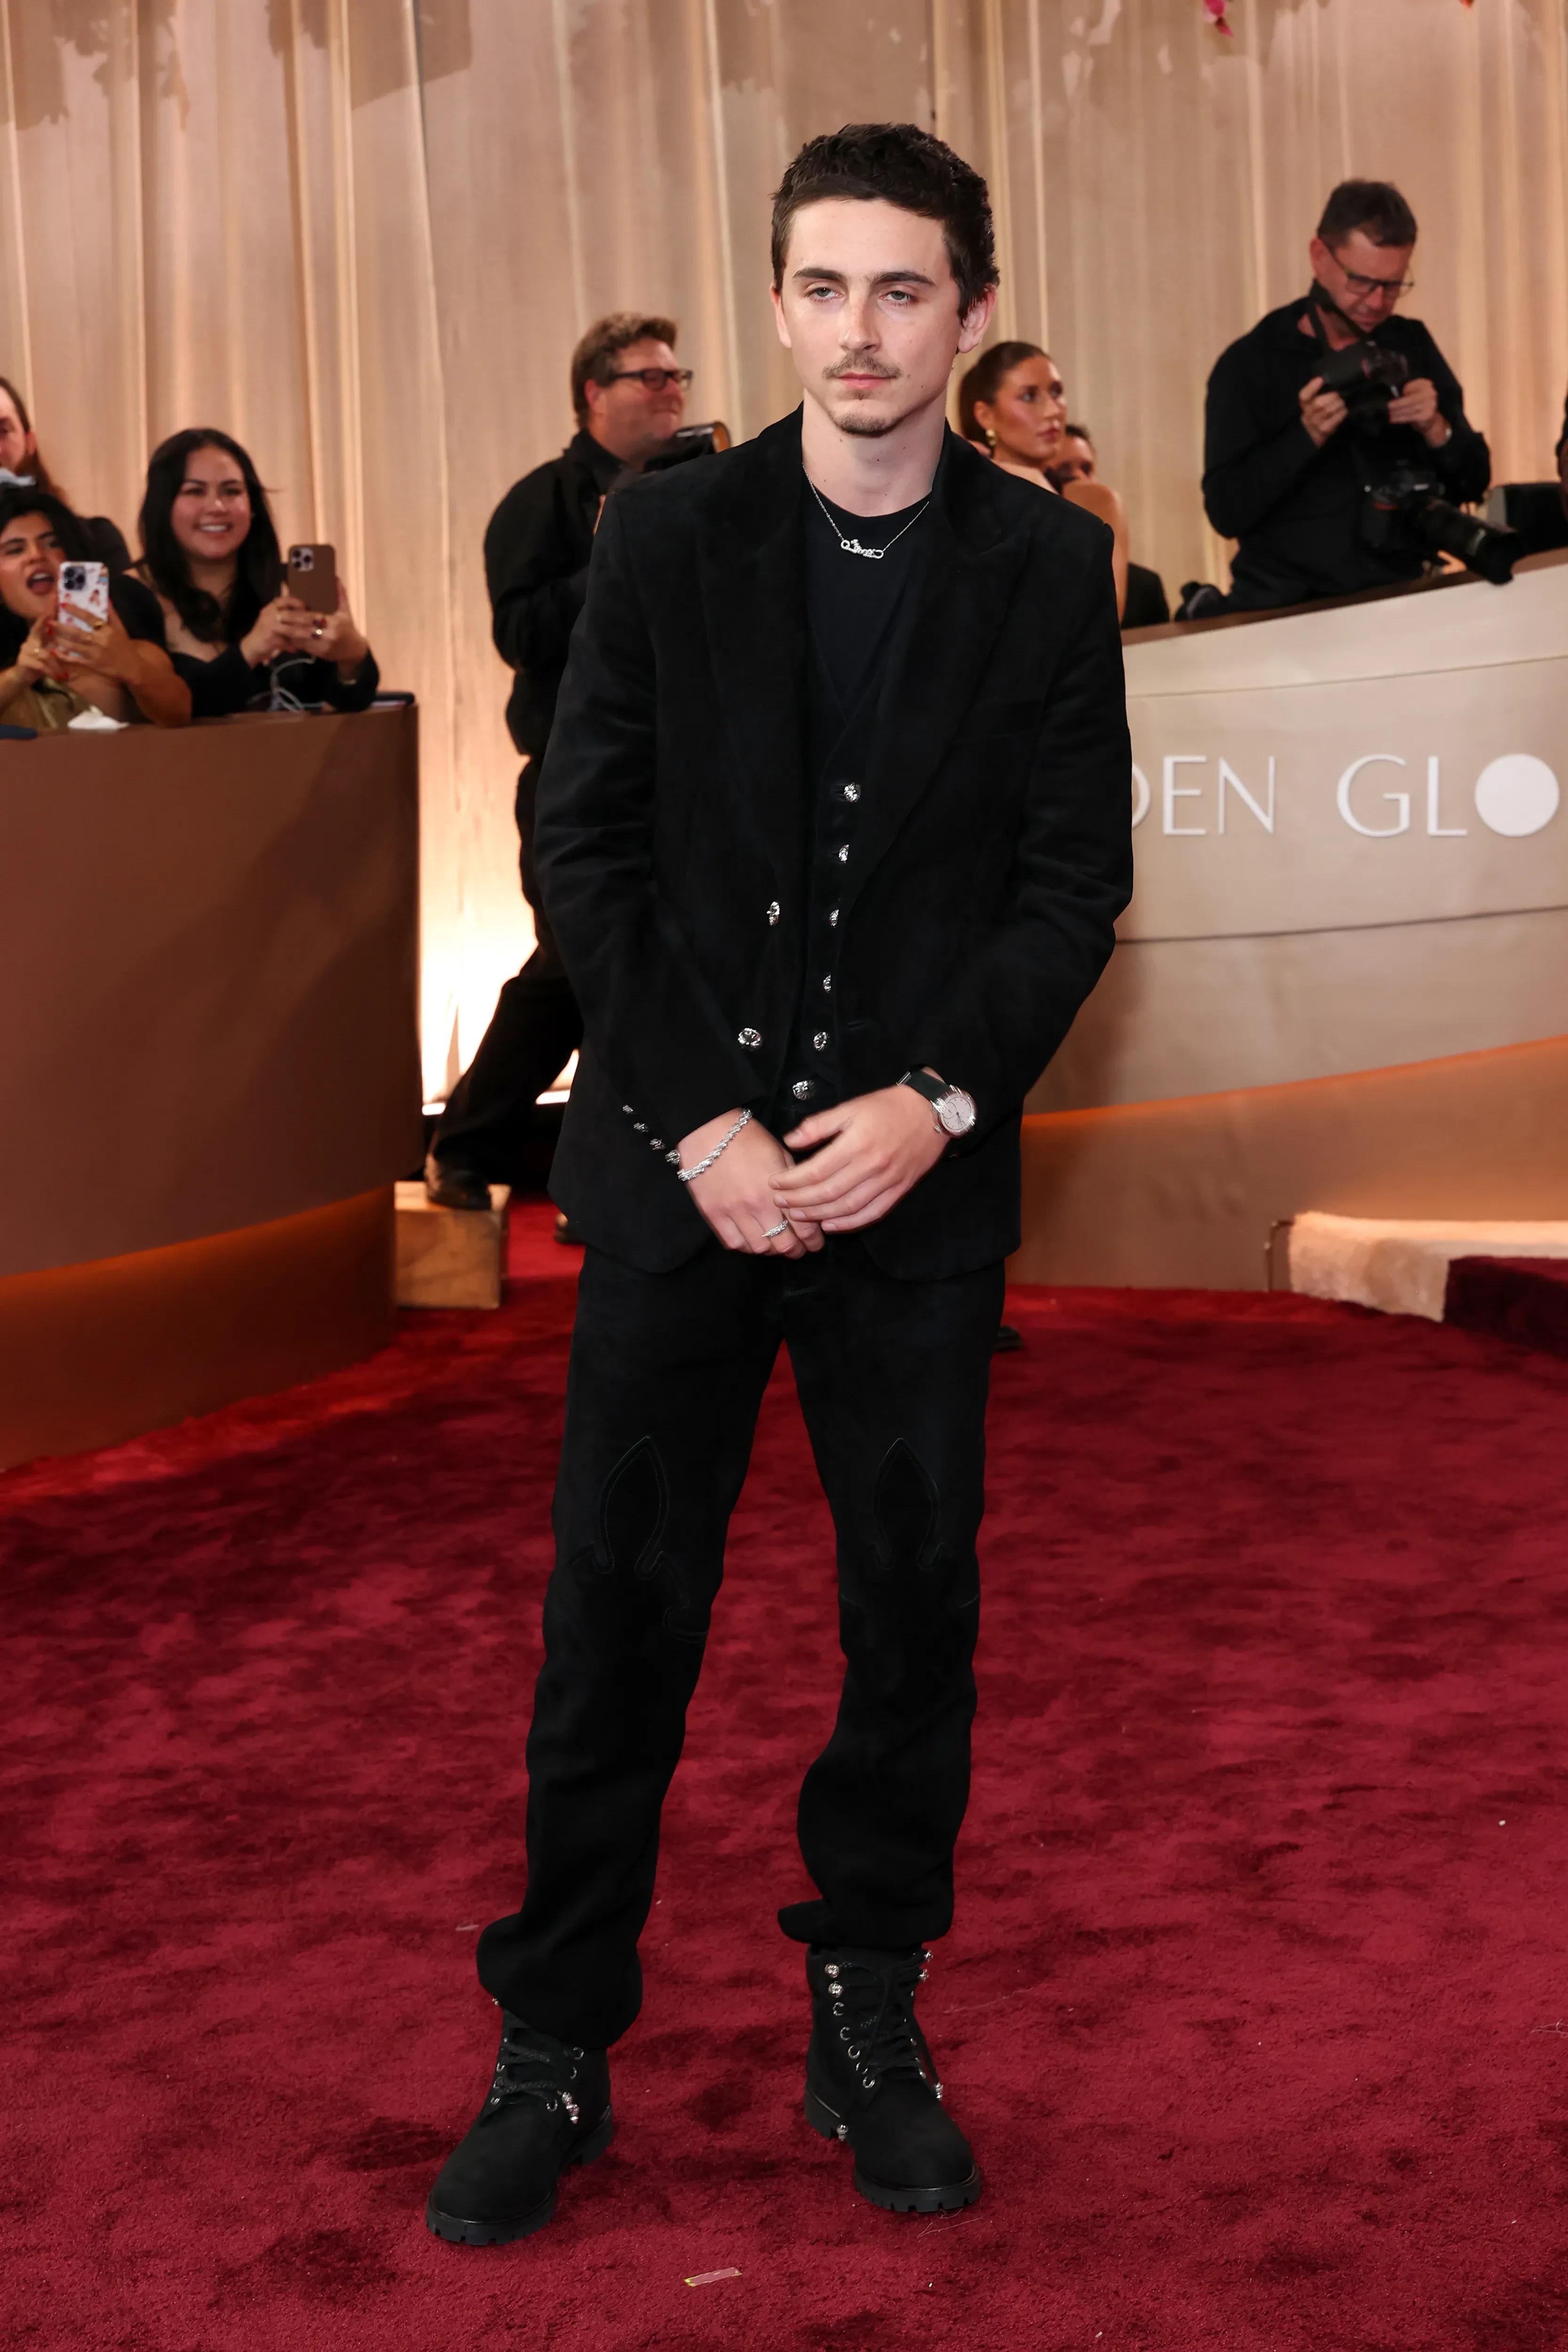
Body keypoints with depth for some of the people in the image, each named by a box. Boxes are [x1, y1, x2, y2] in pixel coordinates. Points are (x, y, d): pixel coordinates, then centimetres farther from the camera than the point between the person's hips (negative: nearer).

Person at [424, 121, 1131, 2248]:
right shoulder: (666, 535, 1)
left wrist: (937, 1100, -13)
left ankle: (869, 2023, 24)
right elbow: (585, 850, -1)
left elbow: (1076, 877, 1)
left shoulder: (1048, 566, 2)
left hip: (918, 1172, 1)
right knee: (617, 1616, 3)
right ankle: (555, 2050, 16)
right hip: (683, 1156, 0)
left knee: (916, 1610, 7)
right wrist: (699, 1121, -10)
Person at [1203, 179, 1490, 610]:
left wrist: (1437, 430, -9)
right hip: (1286, 605, -3)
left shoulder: (1412, 346, 9)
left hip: (1400, 595, 3)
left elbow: (1472, 486, 10)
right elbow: (1226, 512, -10)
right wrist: (1308, 435, -21)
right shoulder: (1249, 364, -2)